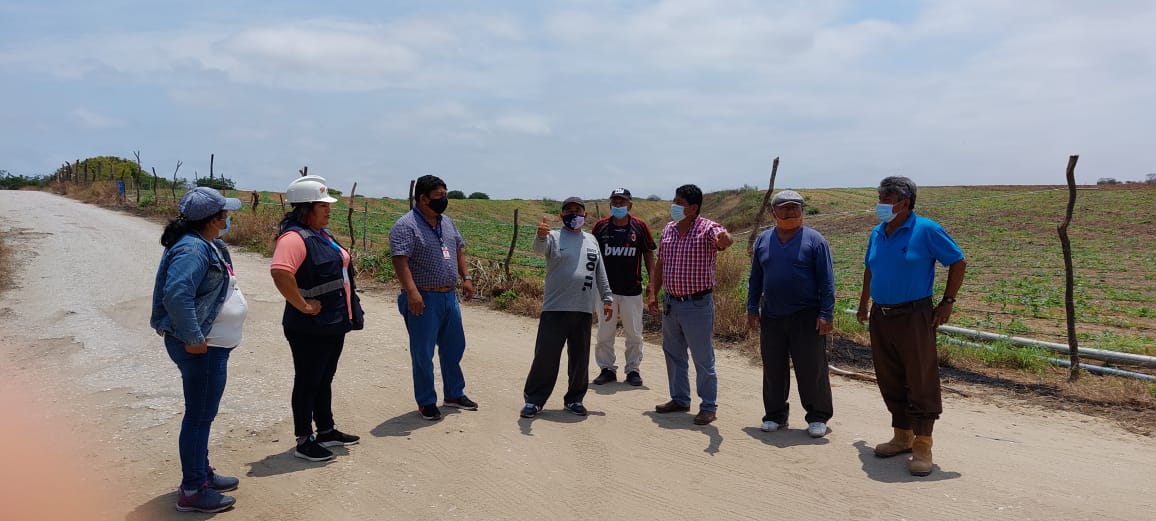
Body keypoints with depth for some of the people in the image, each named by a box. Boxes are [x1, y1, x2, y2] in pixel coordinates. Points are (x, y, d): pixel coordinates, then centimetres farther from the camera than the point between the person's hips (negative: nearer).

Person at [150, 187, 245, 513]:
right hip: (201, 347, -11)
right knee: (199, 416, -1)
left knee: (203, 414, 21)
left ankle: (202, 473, 35)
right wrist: (192, 338, -28)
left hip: (213, 344, 11)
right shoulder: (193, 249, -22)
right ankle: (192, 492, 10)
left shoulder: (206, 244, 11)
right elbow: (176, 294, -32)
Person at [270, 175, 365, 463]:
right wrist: (303, 306, -27)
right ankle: (304, 441, 16)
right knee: (308, 383, 3)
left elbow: (341, 266, 24)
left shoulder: (322, 234, 12)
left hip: (335, 324, 9)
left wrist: (349, 313, 17)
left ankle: (326, 431, 34)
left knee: (325, 379, 20)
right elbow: (280, 272, -36)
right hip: (310, 328, -9)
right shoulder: (295, 238, -19)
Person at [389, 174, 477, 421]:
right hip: (423, 300, -8)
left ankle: (454, 394, 32)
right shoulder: (406, 226, -13)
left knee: (454, 348, 17)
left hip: (449, 297, 8)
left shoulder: (447, 222, 12)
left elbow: (459, 250, 21)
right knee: (423, 354, 2)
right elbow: (400, 260, -21)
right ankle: (426, 402, 15)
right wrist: (411, 292, -29)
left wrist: (466, 277, 12)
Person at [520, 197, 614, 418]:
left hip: (583, 310, 4)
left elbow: (600, 273, 19)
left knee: (580, 358, 11)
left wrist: (607, 298, 14)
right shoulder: (554, 237, 0)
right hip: (555, 309, -4)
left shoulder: (591, 240, 14)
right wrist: (541, 236, -46)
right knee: (546, 355, -3)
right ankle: (534, 399, 8)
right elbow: (539, 248, -23)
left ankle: (575, 399, 25)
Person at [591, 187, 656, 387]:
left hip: (632, 290, -1)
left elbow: (649, 254, 5)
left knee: (634, 333, 7)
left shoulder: (639, 226, -1)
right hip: (606, 289, 1)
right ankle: (607, 369, 21)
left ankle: (633, 369, 21)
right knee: (604, 333, 7)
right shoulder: (601, 226, 1)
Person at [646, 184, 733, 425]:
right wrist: (653, 293, 8)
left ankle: (709, 407, 15)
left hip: (698, 305, -7)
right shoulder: (668, 229, 7)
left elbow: (723, 239, -35)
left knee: (703, 359, 2)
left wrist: (725, 240, -59)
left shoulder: (707, 229, -12)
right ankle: (679, 399, 33)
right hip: (671, 303, 7)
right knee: (673, 354, 17)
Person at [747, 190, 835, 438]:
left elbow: (826, 281, -5)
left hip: (806, 317, -3)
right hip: (772, 318, 4)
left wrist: (826, 314, -11)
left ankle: (818, 417, 14)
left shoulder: (814, 240, -3)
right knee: (773, 369, 10)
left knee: (812, 369, 1)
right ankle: (775, 415, 23)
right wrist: (752, 308, 8)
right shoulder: (763, 240, 9)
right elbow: (755, 278, 13)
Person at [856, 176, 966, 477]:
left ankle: (922, 447, 5)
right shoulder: (877, 234, 10)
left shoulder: (926, 230, -9)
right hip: (880, 317, 7)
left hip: (914, 317, -6)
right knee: (890, 382, 13)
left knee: (921, 383, -2)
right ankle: (902, 437, 27)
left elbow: (958, 262, -4)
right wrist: (863, 304, 22)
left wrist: (947, 302, -7)